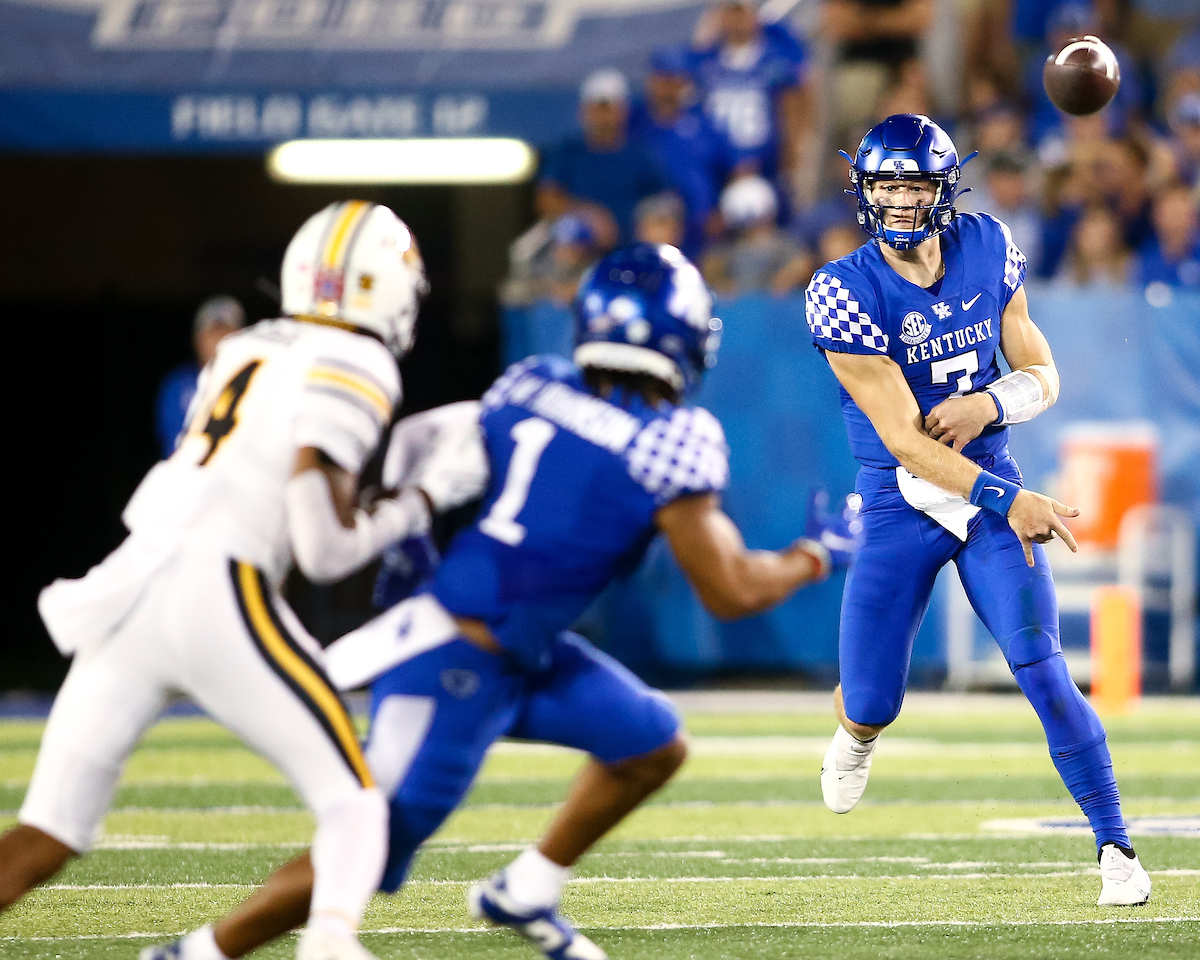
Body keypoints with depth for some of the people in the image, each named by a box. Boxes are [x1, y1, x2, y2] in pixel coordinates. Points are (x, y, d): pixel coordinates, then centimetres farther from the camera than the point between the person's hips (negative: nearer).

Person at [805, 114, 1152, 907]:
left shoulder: (987, 251, -3)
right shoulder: (846, 293, -16)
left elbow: (1042, 376, 6)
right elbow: (902, 438, -21)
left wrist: (987, 404, -17)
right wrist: (1007, 502, -30)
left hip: (991, 486, 2)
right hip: (901, 504, -1)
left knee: (1041, 668, -14)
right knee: (873, 705, -1)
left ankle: (1116, 847, -5)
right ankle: (857, 729, 39)